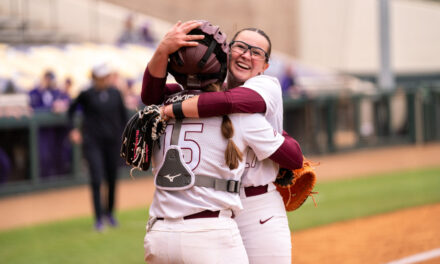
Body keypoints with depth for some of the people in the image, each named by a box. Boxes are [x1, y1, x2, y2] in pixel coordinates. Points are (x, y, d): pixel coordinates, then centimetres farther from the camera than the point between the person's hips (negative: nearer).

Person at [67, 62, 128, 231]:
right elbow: (71, 110, 8)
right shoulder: (87, 95, -5)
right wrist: (73, 130, -1)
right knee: (97, 179, -11)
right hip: (93, 143, -3)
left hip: (112, 141, 3)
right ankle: (98, 218, -6)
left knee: (112, 179, 8)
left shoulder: (115, 94, 5)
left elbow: (123, 115, 15)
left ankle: (109, 212, 29)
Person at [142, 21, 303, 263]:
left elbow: (231, 102, -25)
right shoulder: (206, 91, 10)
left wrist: (171, 110, -17)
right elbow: (152, 96, -3)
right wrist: (163, 50, -21)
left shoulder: (267, 87, -4)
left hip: (258, 215, -4)